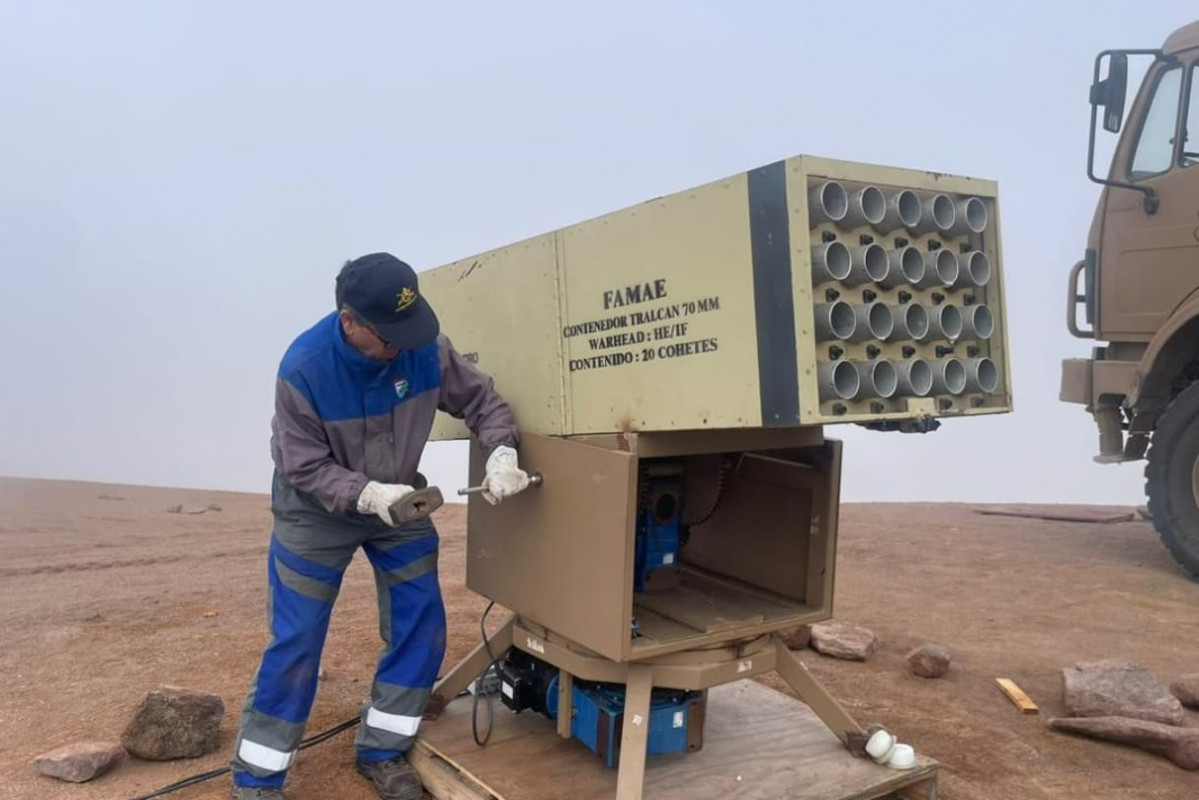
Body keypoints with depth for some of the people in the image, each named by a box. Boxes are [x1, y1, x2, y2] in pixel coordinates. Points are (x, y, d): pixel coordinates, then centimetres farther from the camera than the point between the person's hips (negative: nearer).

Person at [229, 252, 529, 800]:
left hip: (399, 499, 4)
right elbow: (303, 467, -23)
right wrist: (369, 494, -37)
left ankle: (381, 751, 22)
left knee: (422, 627, 1)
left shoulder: (425, 347, -22)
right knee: (296, 640, -2)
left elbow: (481, 400, -11)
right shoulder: (303, 369, -30)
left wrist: (502, 455, -29)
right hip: (315, 509, -3)